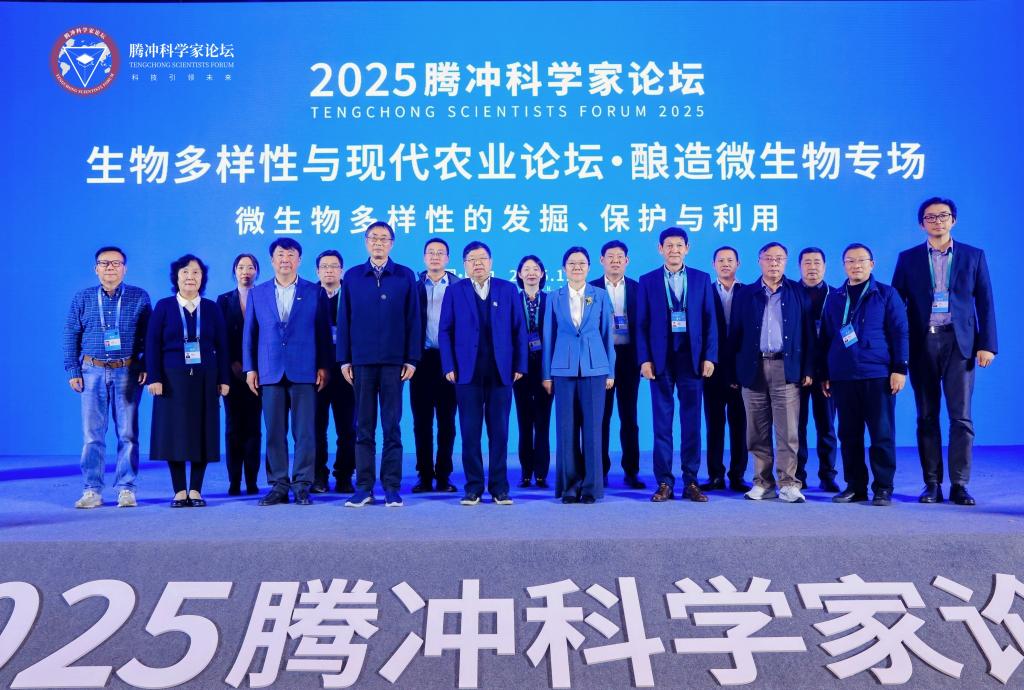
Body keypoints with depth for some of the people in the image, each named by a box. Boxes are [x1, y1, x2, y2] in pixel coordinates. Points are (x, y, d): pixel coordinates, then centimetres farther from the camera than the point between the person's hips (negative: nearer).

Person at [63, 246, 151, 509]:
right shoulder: (82, 298, 8)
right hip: (92, 371, 2)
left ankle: (126, 489, 7)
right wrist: (73, 371, 2)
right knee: (92, 433, 1)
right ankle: (92, 490, 7)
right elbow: (71, 336, 8)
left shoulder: (139, 297, 3)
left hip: (127, 372, -1)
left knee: (128, 433, 0)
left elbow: (148, 336, 4)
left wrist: (145, 367, -5)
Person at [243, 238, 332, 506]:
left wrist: (323, 366, -1)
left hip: (304, 372, -2)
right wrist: (250, 369, 5)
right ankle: (278, 486, 11)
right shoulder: (257, 293, 12)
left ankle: (302, 486, 7)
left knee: (305, 432, -1)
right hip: (270, 373, 2)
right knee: (274, 433, 4)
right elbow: (249, 333, 11)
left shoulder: (315, 292, 6)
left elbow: (323, 332, 5)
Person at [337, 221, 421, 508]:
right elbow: (344, 320, 8)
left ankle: (392, 488, 8)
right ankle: (364, 487, 10)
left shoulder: (405, 276, 5)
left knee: (392, 427, 2)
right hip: (361, 362, 1)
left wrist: (412, 360, -3)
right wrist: (344, 360, 1)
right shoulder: (352, 277, 9)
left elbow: (413, 321, 3)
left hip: (393, 362, -1)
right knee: (364, 428, 5)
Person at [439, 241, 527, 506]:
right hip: (468, 372, 0)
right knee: (470, 432, 2)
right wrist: (449, 367, -4)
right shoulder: (454, 291, 7)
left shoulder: (508, 290, 7)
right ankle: (473, 488, 11)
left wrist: (519, 365, 0)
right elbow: (445, 331, 4)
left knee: (499, 432, 4)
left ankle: (499, 488, 12)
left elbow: (519, 330, 6)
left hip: (501, 372, 0)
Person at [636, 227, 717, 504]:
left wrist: (709, 356, -3)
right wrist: (644, 359, -5)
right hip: (661, 359, 0)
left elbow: (710, 321, 5)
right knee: (662, 422, 2)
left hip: (692, 358, 1)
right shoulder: (648, 281, 6)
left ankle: (691, 481, 12)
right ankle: (664, 482, 9)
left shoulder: (702, 279, 8)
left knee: (691, 422, 4)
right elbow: (642, 324, 3)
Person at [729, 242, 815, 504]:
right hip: (754, 368, 1)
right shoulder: (745, 294, 11)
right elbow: (735, 334, 8)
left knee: (788, 430, -4)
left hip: (787, 368, -1)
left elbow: (808, 333, 5)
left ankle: (788, 484, 1)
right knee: (758, 431, 5)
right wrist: (734, 372, 2)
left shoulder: (798, 293, 9)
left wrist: (808, 370, -2)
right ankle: (762, 483, 12)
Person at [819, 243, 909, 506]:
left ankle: (883, 487, 8)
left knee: (882, 434, 0)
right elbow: (825, 338, 15)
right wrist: (824, 374, 10)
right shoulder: (835, 298, 14)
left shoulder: (886, 294, 5)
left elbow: (899, 333, 0)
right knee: (849, 435, 6)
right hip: (842, 377, 3)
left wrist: (899, 368, -8)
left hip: (878, 376, -3)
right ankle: (855, 486, 15)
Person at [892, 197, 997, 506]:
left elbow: (985, 303, 6)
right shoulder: (908, 258, 9)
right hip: (922, 344, 1)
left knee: (961, 416, -3)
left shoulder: (974, 256, 9)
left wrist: (987, 344, -2)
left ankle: (959, 485, 4)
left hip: (959, 343, 0)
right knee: (927, 417, 3)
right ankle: (932, 484, 9)